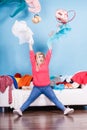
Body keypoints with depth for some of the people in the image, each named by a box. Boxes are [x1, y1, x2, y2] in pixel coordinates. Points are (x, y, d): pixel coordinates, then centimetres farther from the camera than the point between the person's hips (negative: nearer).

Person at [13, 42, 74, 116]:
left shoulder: (46, 63, 6)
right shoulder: (34, 64, 3)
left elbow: (49, 54, 5)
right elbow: (32, 55, 1)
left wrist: (50, 47, 6)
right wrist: (30, 44, 3)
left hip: (47, 87, 1)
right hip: (37, 88, -1)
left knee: (55, 99, -3)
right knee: (29, 100, -6)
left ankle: (65, 109, -10)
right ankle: (20, 110, -13)